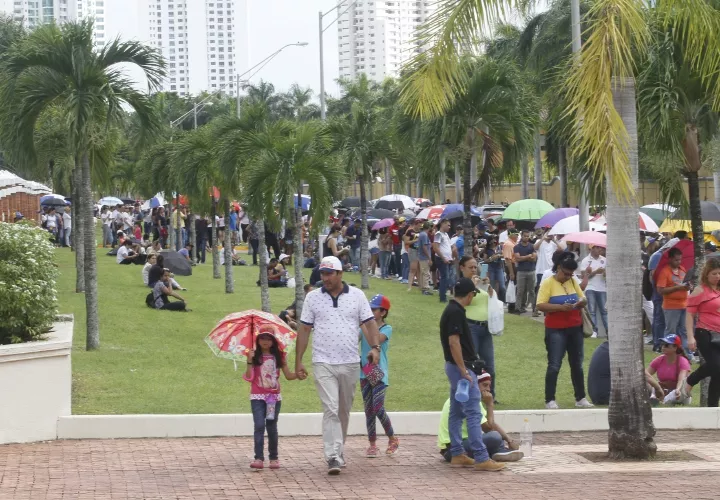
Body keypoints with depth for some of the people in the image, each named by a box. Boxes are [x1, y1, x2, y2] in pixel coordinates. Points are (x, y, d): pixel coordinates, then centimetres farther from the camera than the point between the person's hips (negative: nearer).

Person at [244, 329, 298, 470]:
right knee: (259, 425, -12)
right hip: (257, 397, -2)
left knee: (272, 427, 9)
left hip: (274, 397, 2)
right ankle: (258, 458, -15)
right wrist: (250, 361, -19)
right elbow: (249, 377, -8)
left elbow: (288, 375, 5)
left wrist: (298, 374, -14)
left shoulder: (278, 356, 5)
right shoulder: (255, 356, -1)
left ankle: (273, 458, 17)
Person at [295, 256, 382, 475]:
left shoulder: (357, 295, 5)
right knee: (330, 409, -13)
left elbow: (369, 323, 4)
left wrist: (375, 347, -13)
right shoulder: (313, 297, 4)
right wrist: (298, 362, 3)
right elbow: (304, 330, 6)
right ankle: (333, 457, -17)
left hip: (350, 364, 2)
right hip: (323, 364, -2)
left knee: (344, 411, 12)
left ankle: (338, 450, 28)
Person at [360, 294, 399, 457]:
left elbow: (376, 339, -22)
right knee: (368, 410, 6)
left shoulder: (386, 329, -2)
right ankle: (372, 444, 12)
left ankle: (392, 439, 7)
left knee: (378, 409, -12)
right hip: (365, 372, 5)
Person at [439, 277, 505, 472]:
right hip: (461, 367, -11)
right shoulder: (456, 312, -18)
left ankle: (457, 454, 16)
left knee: (456, 412, 12)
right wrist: (464, 371, -23)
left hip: (455, 367, 11)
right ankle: (481, 458, -13)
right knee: (473, 413, -11)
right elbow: (454, 342, -24)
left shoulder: (452, 310, 12)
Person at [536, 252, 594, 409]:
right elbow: (540, 306, -16)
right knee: (554, 366, -6)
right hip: (556, 330, -6)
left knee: (577, 365, 12)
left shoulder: (573, 282, 9)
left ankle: (580, 398, 20)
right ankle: (549, 400, -2)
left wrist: (581, 302, -9)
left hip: (575, 328, 6)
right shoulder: (548, 283, -8)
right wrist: (561, 307, -26)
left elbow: (583, 299, 15)